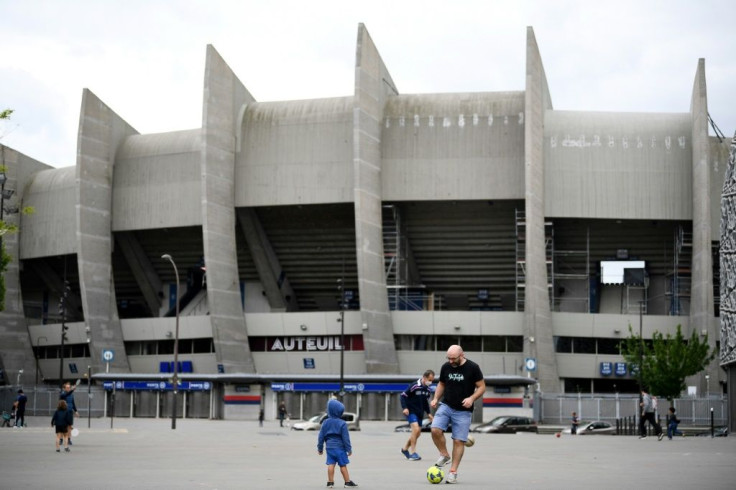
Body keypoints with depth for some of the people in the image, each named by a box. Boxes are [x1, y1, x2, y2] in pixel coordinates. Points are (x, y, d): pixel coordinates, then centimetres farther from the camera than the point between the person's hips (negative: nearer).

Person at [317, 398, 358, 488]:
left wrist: (320, 448, 15)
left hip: (329, 447, 4)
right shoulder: (342, 423, -11)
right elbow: (345, 438, -10)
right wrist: (349, 449, -4)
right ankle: (347, 482, 8)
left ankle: (330, 482, 5)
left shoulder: (325, 423, 2)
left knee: (331, 464, 6)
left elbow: (321, 437, 6)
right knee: (343, 465, 2)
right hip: (339, 447, -4)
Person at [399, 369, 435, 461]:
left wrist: (428, 413, 14)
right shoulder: (414, 386, -17)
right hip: (411, 411, -8)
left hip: (420, 413, 8)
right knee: (416, 429, -22)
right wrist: (405, 408, -23)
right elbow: (403, 396, -13)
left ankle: (405, 449, 31)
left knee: (417, 433, 11)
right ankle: (413, 453, -16)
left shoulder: (427, 389, 6)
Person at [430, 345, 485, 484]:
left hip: (463, 411, -3)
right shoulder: (446, 367, 3)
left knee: (459, 441, -3)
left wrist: (472, 398, -22)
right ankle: (444, 455, 4)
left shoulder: (472, 368, -9)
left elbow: (481, 387, -4)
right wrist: (436, 398, 1)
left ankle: (453, 472, 8)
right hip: (446, 406, 3)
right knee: (435, 430, -20)